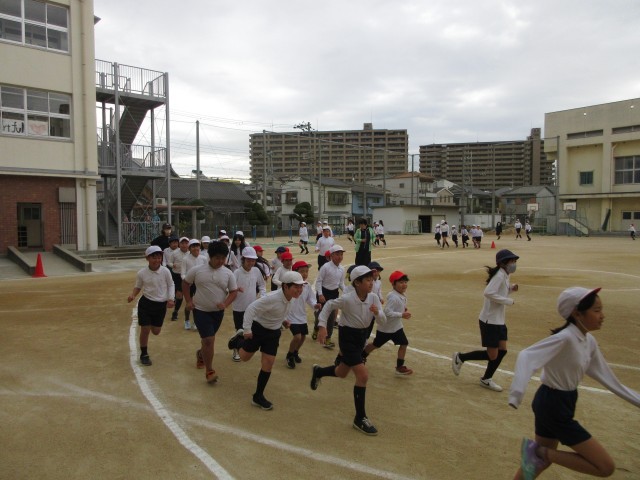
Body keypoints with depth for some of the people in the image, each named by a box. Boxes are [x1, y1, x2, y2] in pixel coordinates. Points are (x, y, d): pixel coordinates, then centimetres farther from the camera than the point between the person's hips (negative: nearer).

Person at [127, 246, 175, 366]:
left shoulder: (165, 271, -12)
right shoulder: (141, 273, -11)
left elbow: (171, 285, 1)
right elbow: (138, 286, 4)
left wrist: (171, 299, -10)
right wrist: (133, 295, -15)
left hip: (161, 304, 1)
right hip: (146, 303, -1)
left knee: (156, 331, 11)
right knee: (145, 330, 1)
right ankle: (144, 355, 23)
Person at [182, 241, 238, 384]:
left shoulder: (228, 273, -6)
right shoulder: (197, 270, -10)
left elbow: (234, 292, -1)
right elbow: (185, 283, 4)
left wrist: (225, 304, -17)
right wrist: (188, 301, -3)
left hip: (218, 312, 3)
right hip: (201, 310, -3)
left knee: (208, 339, 20)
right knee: (208, 340, -11)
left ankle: (201, 354, 53)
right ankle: (209, 371, 4)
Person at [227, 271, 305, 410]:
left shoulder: (290, 297, -10)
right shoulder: (272, 298, -35)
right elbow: (251, 308, -32)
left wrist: (284, 320, 1)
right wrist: (247, 329, -31)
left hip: (274, 332, 6)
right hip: (258, 328, -6)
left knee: (268, 363, 3)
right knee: (244, 357, 14)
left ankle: (258, 397, 17)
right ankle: (239, 339, 47)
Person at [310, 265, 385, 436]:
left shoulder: (373, 298, -9)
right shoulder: (347, 299, -23)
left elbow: (382, 320, -9)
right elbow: (329, 305, -9)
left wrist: (377, 312, -31)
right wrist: (323, 326, -13)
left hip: (362, 335, 7)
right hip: (348, 336, -7)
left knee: (342, 373, 21)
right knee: (363, 375, -14)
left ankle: (318, 372, 53)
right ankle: (360, 418, 0)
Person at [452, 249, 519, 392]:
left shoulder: (505, 276, 10)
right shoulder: (499, 275, -19)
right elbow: (488, 293, -32)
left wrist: (510, 288, 3)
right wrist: (508, 301, -24)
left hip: (499, 320, 9)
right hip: (490, 321, -9)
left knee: (502, 351, 10)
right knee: (492, 355, -2)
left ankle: (486, 379, 24)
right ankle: (460, 357, 15)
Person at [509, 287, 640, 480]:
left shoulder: (589, 341, 3)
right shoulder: (565, 339, -24)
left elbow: (607, 378, 14)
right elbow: (527, 357, -34)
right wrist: (517, 394, -47)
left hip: (562, 404, 9)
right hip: (553, 406, -8)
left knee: (540, 460, 20)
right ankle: (540, 452, -2)